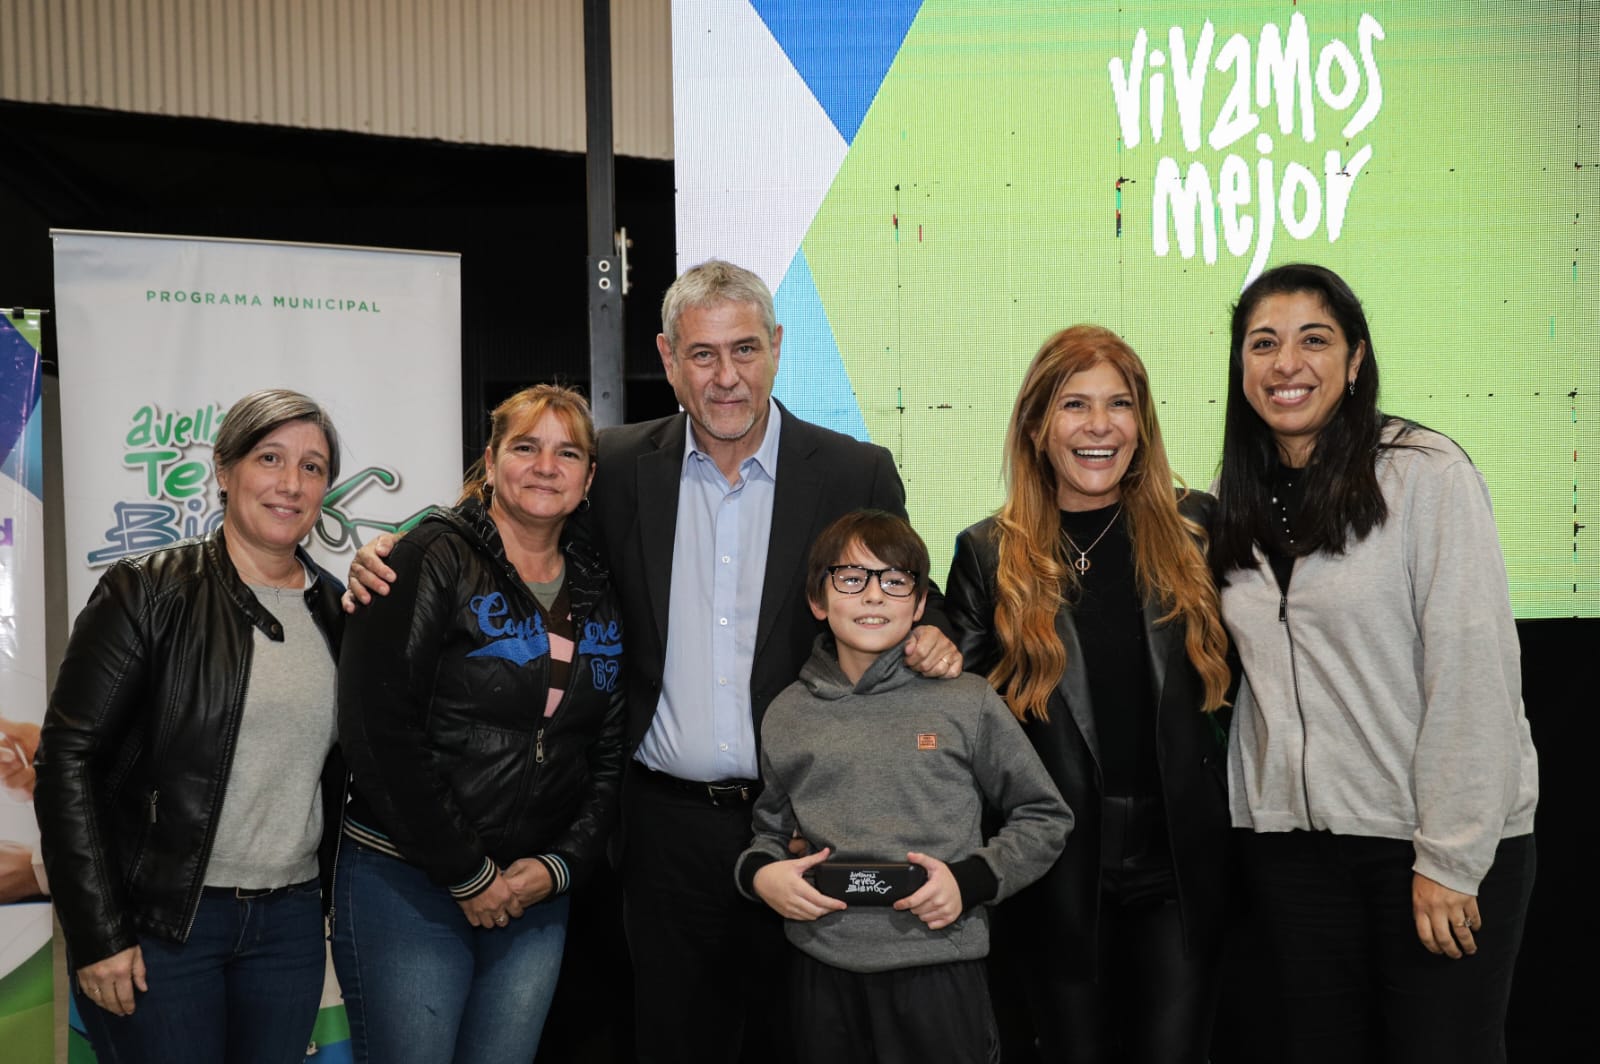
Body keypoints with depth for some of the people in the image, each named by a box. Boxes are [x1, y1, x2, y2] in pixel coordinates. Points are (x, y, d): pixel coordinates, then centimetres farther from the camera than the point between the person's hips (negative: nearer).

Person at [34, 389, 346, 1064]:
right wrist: (97, 934, -13)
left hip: (290, 921, 5)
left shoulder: (335, 610, 7)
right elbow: (67, 761, -10)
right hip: (157, 924, -4)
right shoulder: (146, 595, -8)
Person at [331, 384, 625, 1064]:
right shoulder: (433, 561, -7)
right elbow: (376, 729, -15)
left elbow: (609, 754, 11)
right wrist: (467, 874, -13)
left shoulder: (599, 596, 9)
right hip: (407, 882, -5)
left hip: (538, 896, 5)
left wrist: (561, 865, -4)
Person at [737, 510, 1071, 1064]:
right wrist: (758, 872, -2)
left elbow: (1044, 817, 5)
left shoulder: (968, 703, -3)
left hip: (938, 973, -2)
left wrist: (971, 879, -8)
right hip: (823, 974, 2)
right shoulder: (786, 716, 6)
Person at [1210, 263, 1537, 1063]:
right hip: (1290, 839, 5)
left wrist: (1450, 858, -15)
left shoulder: (1427, 474, -9)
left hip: (1442, 843, -4)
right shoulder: (1242, 503, 8)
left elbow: (1474, 671, -13)